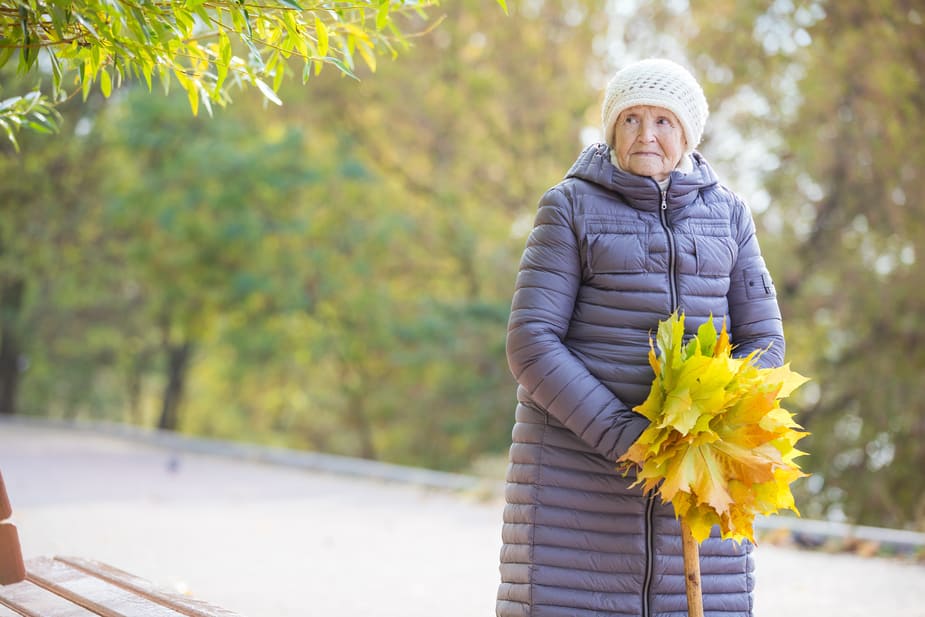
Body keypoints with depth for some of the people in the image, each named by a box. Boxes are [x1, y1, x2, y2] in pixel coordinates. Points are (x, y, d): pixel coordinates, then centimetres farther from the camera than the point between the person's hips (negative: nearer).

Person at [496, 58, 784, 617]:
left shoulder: (727, 213, 9)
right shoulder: (572, 206, -1)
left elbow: (764, 342, 6)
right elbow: (532, 342, -8)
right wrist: (619, 435, -18)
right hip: (579, 453, -3)